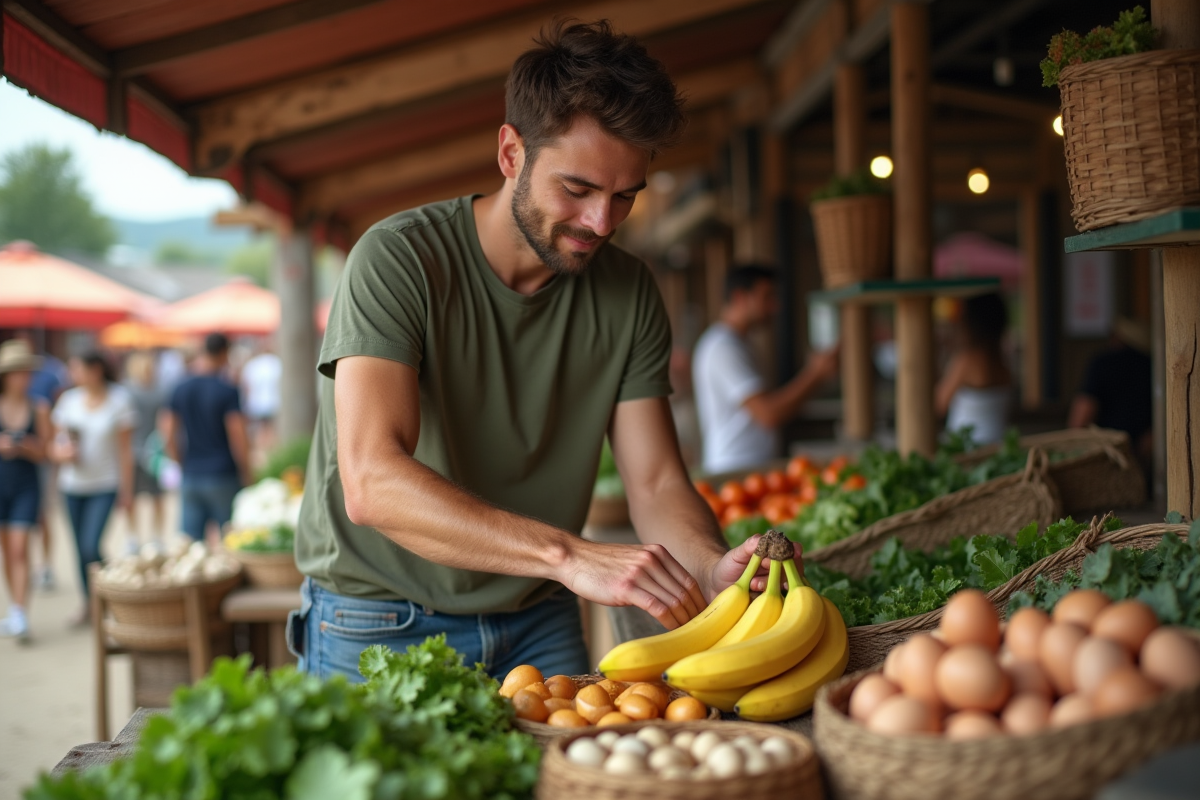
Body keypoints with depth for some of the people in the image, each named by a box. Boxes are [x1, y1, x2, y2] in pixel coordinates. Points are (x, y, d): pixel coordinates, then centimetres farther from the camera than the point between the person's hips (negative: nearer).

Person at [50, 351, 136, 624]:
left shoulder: (119, 400, -7)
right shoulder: (68, 400, 3)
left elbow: (125, 450, -5)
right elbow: (55, 443, 10)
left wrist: (126, 491, -4)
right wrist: (61, 453, -14)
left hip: (105, 486, -4)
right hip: (73, 486, 4)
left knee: (91, 547, -14)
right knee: (81, 549, 9)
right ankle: (89, 604, 23)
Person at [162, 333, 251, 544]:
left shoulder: (180, 390, 6)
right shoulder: (227, 390, -10)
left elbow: (169, 436, 8)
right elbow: (237, 436, -13)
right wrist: (245, 471, -2)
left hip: (190, 477, 5)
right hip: (223, 477, -5)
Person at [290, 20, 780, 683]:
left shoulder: (629, 294, -3)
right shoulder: (397, 260, -19)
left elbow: (657, 484, -4)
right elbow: (371, 482, -31)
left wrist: (715, 568, -27)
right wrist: (571, 555, -41)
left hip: (535, 623, 4)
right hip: (377, 623, -3)